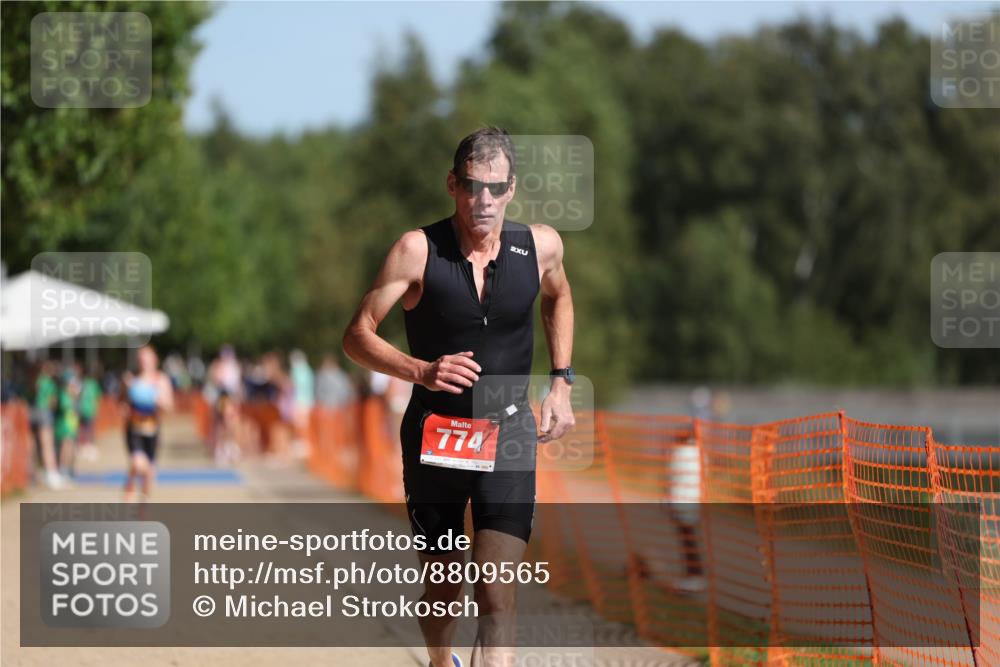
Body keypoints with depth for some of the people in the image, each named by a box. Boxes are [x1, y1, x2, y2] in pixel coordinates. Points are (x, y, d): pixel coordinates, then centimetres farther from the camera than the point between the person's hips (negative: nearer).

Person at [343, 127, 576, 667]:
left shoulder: (540, 245, -4)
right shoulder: (418, 249, -13)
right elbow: (357, 337, -9)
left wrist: (561, 381, 11)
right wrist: (422, 371, -25)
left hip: (508, 433, 0)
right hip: (434, 434, 0)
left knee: (498, 596, -15)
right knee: (443, 588, 14)